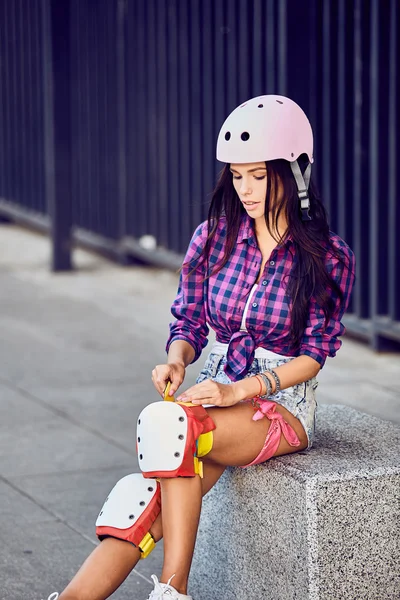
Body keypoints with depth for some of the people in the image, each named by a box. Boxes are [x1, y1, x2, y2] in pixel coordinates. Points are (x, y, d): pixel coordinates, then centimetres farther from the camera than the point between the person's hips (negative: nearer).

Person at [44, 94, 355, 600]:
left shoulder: (328, 258, -5)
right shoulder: (214, 237, 6)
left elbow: (313, 355, -7)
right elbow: (189, 322, 12)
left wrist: (239, 390, -20)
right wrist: (176, 360, -12)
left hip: (282, 404, -4)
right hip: (212, 394, 4)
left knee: (164, 423, -35)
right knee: (146, 495, -26)